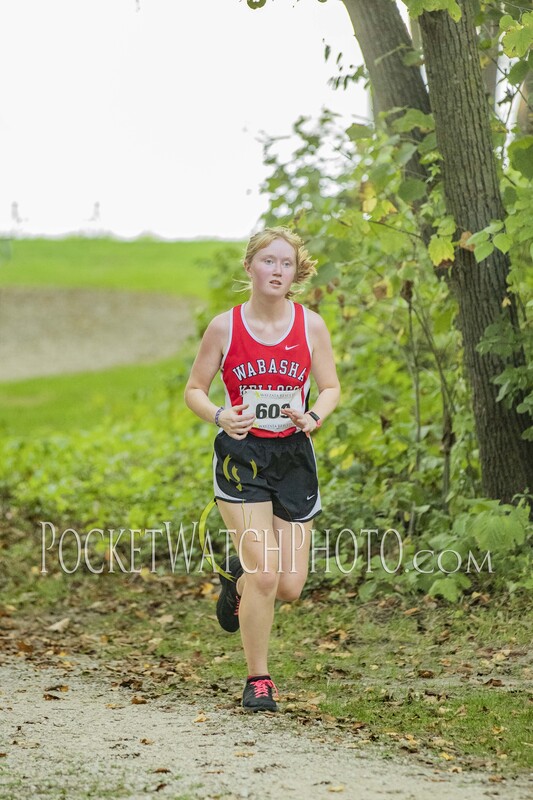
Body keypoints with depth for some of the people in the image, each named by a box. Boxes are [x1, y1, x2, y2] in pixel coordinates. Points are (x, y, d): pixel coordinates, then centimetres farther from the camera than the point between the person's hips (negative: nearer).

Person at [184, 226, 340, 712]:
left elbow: (330, 388, 6)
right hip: (241, 455, -3)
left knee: (289, 586, 1)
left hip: (293, 455, 3)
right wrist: (219, 417, -19)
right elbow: (195, 390, 3)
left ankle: (239, 580, 37)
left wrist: (313, 417, -16)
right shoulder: (225, 327, -5)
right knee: (265, 575, -14)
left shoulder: (310, 324, -1)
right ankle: (258, 681, 3)